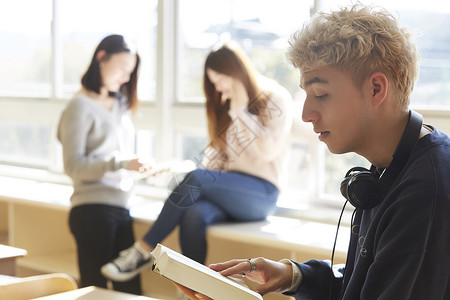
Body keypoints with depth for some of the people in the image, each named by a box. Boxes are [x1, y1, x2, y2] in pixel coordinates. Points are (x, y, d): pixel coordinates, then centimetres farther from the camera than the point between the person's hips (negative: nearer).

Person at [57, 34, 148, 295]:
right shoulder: (81, 107, -3)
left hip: (121, 208, 7)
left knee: (131, 288, 1)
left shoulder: (120, 105, 20)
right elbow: (73, 165, -12)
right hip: (93, 208, -7)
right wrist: (119, 163, -22)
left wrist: (144, 167, 4)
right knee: (95, 288, -4)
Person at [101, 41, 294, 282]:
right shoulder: (226, 104, 20)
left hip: (261, 192, -5)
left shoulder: (276, 99, -1)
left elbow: (267, 151, -12)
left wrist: (240, 110, -10)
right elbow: (218, 153, 17)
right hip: (231, 188, 5)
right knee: (194, 215, -31)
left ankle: (143, 251, -25)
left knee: (197, 179, -32)